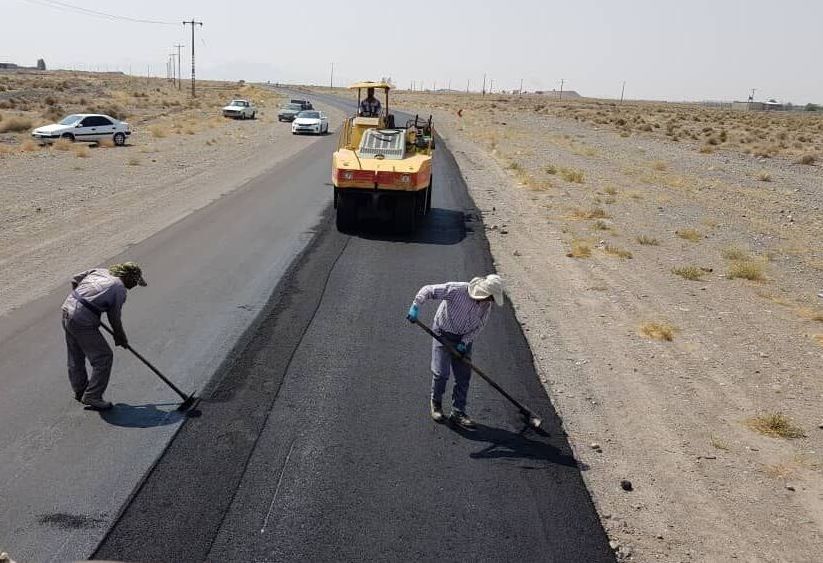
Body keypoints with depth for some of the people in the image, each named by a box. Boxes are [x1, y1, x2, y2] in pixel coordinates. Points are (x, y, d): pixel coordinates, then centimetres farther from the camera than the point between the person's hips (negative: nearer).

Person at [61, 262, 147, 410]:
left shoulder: (99, 270, 10)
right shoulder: (120, 289, -9)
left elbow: (74, 280, 17)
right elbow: (114, 318, -2)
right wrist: (121, 338, 14)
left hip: (67, 309, 9)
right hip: (83, 322, -9)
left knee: (76, 356, 24)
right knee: (104, 357, 1)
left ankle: (80, 390, 42)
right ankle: (92, 397, 8)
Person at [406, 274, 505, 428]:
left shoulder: (486, 305, -10)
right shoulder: (456, 290, -28)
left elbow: (478, 326, 0)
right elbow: (428, 290, -24)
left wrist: (465, 341, -13)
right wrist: (415, 306, -35)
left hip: (464, 338, 5)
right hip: (443, 334, -5)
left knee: (464, 376, 2)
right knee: (441, 372, -10)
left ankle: (458, 413, 13)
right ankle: (436, 403, 18)